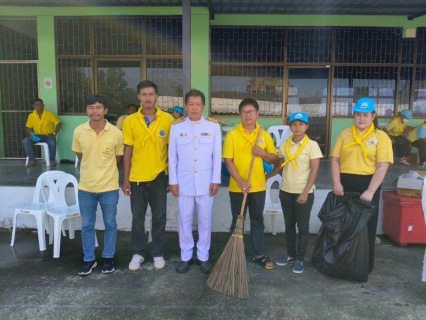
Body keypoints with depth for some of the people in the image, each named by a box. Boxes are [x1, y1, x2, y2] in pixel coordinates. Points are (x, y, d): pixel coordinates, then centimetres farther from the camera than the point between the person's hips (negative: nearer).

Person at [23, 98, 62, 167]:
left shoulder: (49, 114, -7)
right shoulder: (31, 116, 0)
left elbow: (59, 123, -5)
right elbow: (29, 128, 5)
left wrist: (54, 134, -13)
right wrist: (30, 134, -17)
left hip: (48, 136, -3)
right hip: (37, 136, 3)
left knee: (52, 142, -36)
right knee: (25, 141, -24)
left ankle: (52, 159, -10)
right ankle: (32, 160, -12)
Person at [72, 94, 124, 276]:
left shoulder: (116, 133, -11)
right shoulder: (79, 131, -6)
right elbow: (80, 156, 9)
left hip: (109, 187, -1)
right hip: (86, 187, 2)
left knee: (110, 224, 11)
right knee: (87, 225, 12)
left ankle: (108, 258, 29)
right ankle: (89, 259, 29)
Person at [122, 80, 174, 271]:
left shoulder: (167, 119, -4)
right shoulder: (130, 121, -2)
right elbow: (128, 151, 1)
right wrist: (125, 179, -1)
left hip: (159, 176, 0)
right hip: (137, 177, 1)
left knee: (159, 217, 10)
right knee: (137, 218, 11)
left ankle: (158, 253, 26)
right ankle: (138, 253, 28)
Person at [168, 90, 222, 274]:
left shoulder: (213, 126, -2)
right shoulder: (176, 126, -1)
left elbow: (217, 156, -1)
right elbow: (172, 157, 2)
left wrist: (215, 180, -4)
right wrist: (173, 181, -1)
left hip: (205, 182, 0)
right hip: (184, 181, 1)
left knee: (205, 220, 9)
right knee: (185, 220, 10)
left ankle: (203, 257, 24)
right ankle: (186, 257, 25)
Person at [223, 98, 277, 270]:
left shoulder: (264, 135, 4)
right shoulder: (232, 134, -6)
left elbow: (274, 158, 8)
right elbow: (228, 160, -9)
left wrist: (263, 153, -13)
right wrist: (240, 181, -18)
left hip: (258, 187, 3)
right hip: (237, 187, -2)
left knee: (257, 221, 14)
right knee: (237, 221, 10)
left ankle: (259, 254, 27)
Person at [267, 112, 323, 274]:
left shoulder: (312, 145, -9)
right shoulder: (284, 145, 4)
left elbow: (314, 170, -12)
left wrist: (305, 193, -16)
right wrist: (266, 177, 6)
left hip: (303, 193, -5)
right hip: (286, 191, 5)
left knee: (303, 227, 7)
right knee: (289, 224, 15)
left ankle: (300, 259, 19)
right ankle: (290, 254, 30)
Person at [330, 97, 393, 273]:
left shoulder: (381, 137, -2)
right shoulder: (344, 134, 7)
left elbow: (382, 167, -10)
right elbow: (335, 159, 3)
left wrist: (370, 191, -18)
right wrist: (336, 183, -10)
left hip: (367, 184, -2)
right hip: (344, 183, 3)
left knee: (366, 226, 9)